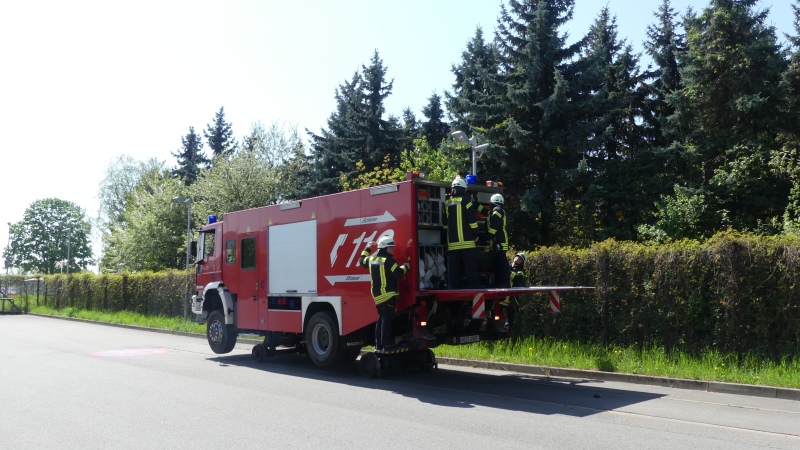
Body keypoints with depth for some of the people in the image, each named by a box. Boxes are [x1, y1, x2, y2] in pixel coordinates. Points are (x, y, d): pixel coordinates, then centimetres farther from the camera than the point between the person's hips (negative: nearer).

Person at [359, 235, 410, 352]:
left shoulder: (372, 258, 11)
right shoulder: (388, 260, -15)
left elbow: (362, 261, 31)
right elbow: (398, 273, -22)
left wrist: (367, 248, 43)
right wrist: (405, 266, -4)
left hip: (377, 295, 8)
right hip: (388, 294, -8)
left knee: (381, 319, 17)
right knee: (387, 320, -7)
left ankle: (378, 345, 20)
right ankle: (386, 345, -7)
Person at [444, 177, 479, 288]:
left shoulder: (447, 203, 13)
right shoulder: (465, 200, -3)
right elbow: (472, 219, -9)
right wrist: (476, 233, 0)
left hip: (452, 243, 5)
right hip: (466, 241, -5)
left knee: (454, 269, 6)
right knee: (470, 267, -3)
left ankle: (453, 287, 5)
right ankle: (472, 286, -7)